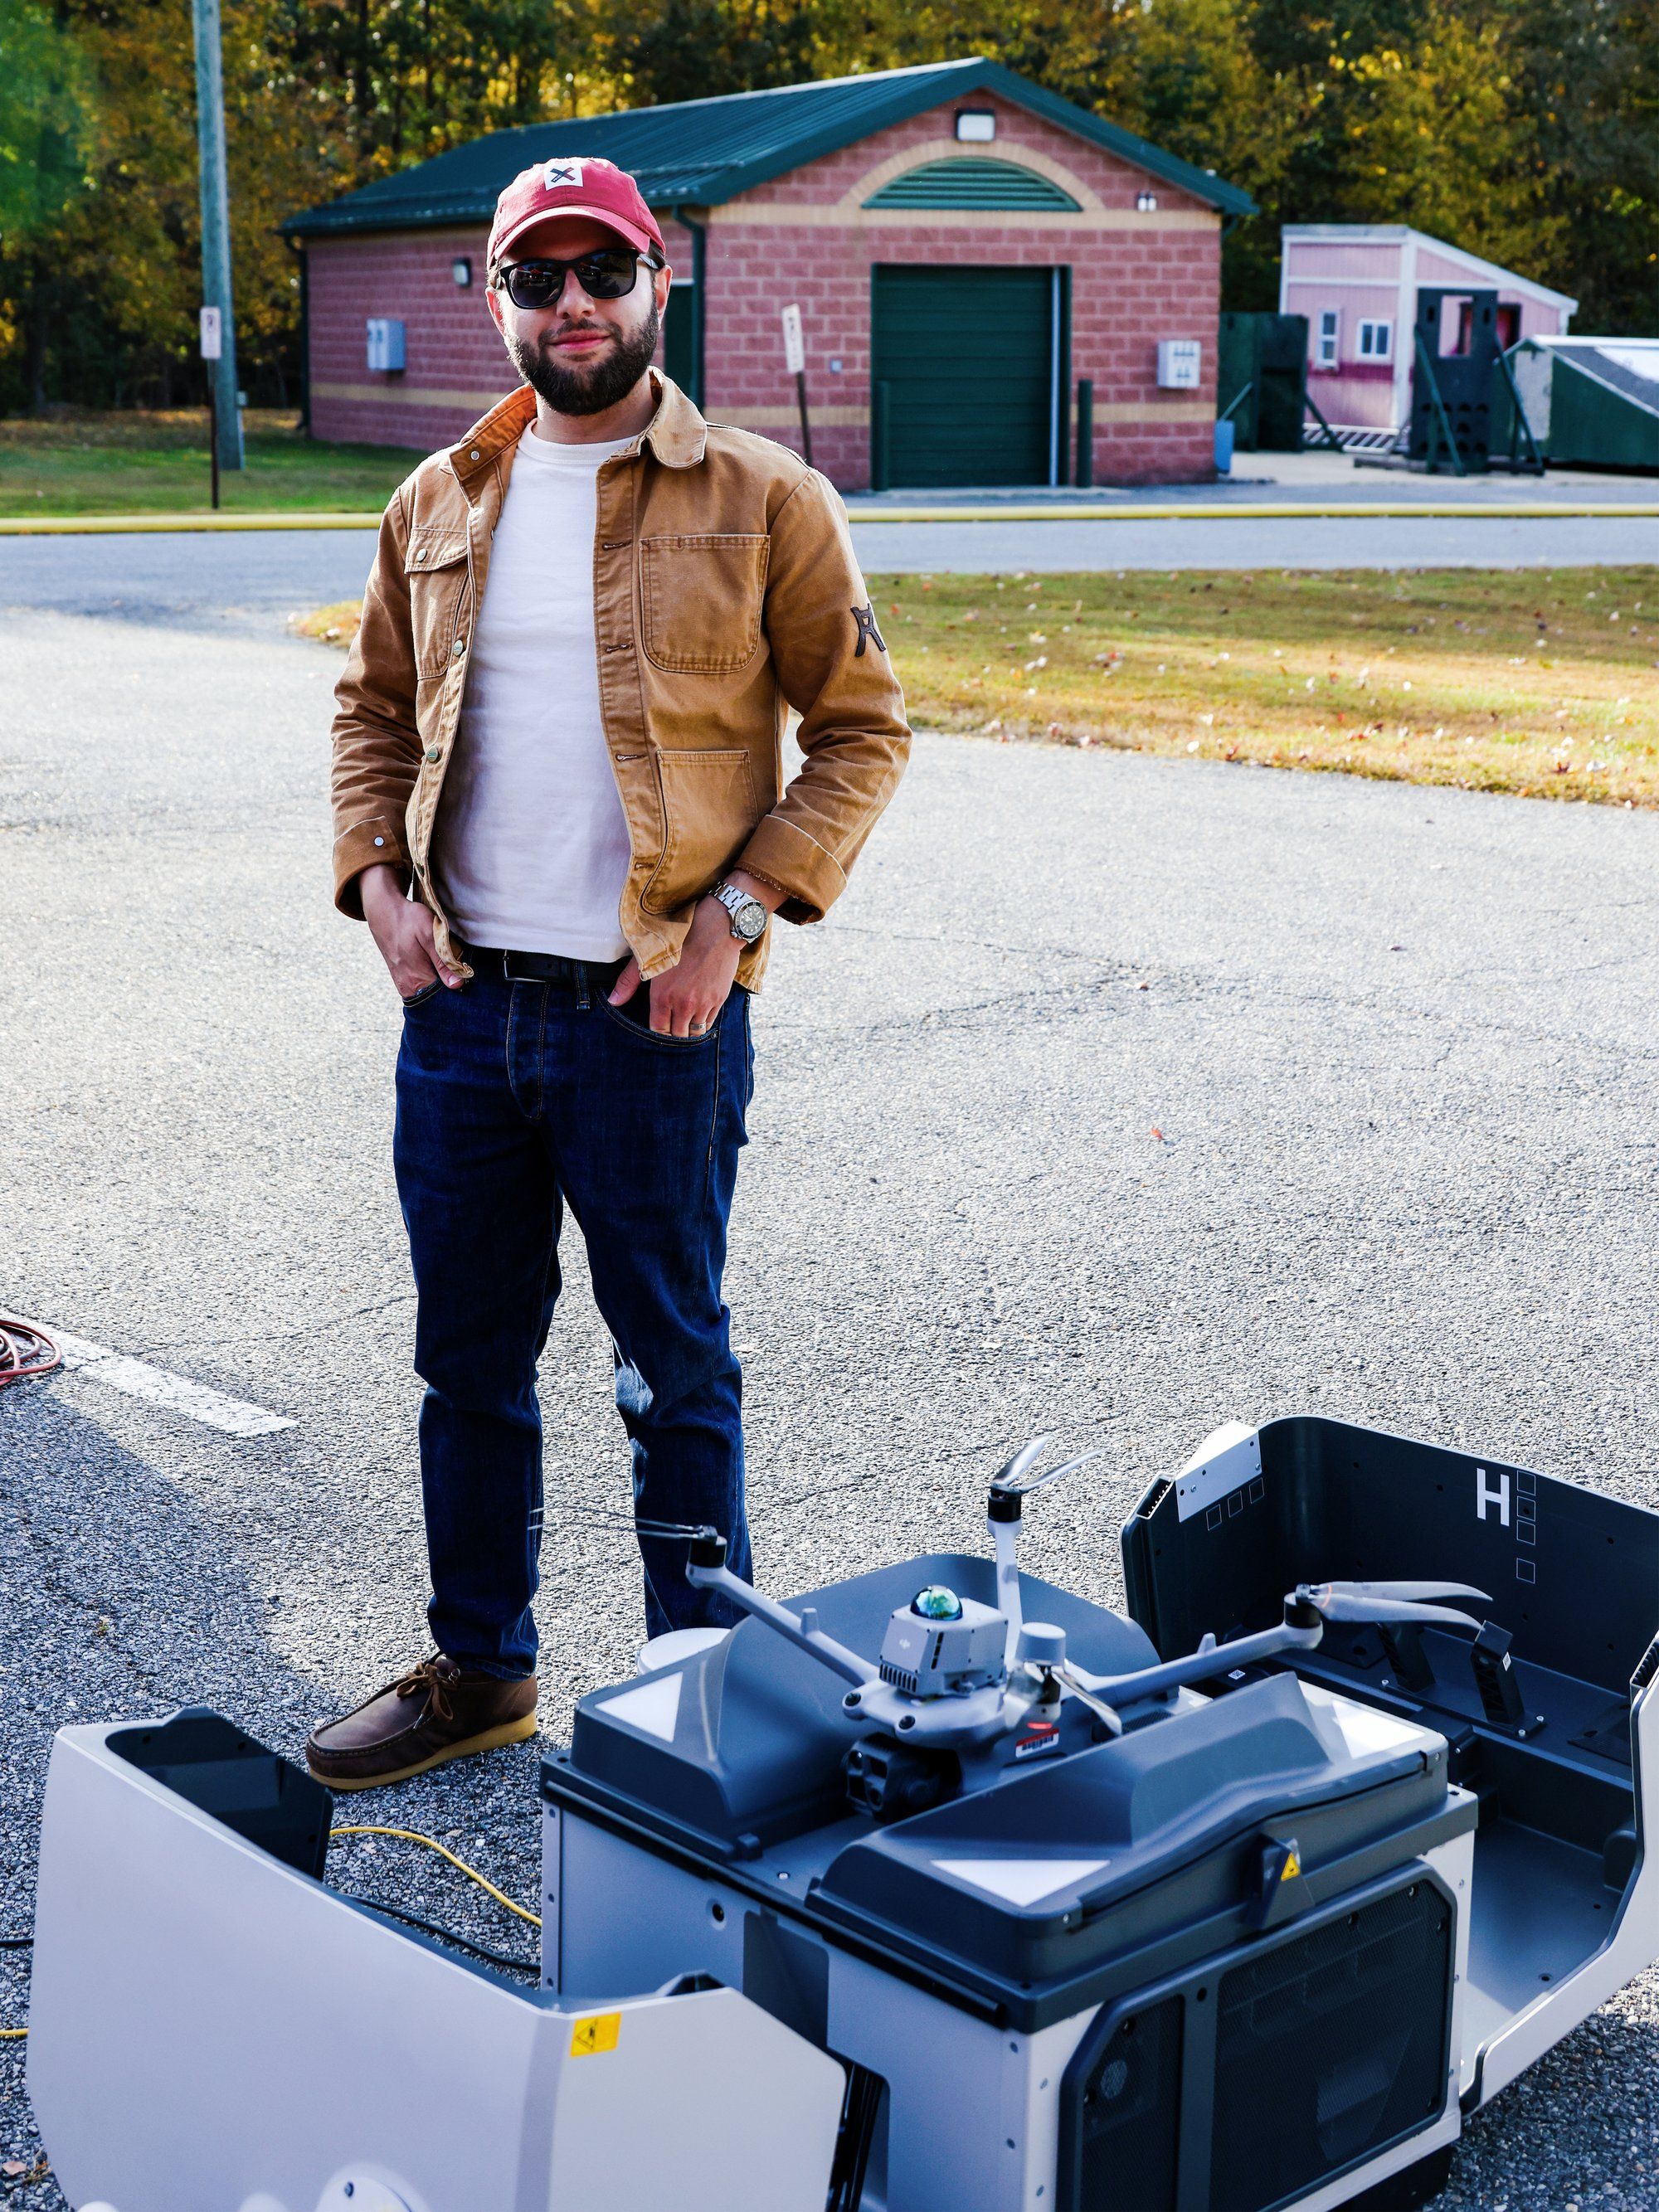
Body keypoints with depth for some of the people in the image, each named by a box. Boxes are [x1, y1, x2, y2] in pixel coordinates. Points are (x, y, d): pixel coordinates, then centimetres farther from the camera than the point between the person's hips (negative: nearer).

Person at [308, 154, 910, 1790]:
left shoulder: (761, 503, -4)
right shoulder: (439, 504, 10)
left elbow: (860, 729, -3)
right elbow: (373, 710, 18)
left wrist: (739, 913, -12)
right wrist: (380, 884, 2)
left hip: (651, 1014, -5)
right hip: (460, 1001, 5)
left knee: (673, 1371, 6)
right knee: (468, 1360, 15)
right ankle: (478, 1668, 32)